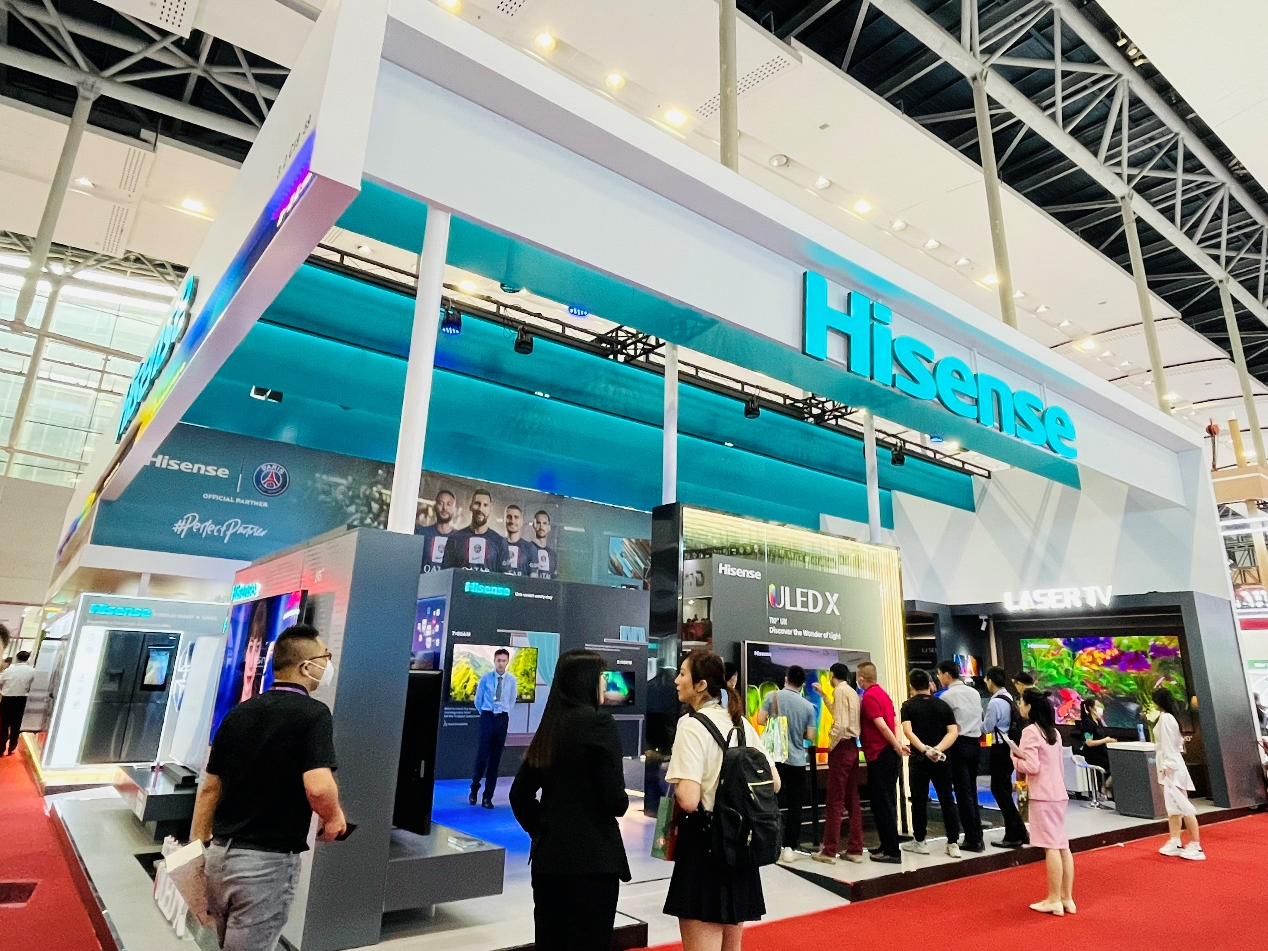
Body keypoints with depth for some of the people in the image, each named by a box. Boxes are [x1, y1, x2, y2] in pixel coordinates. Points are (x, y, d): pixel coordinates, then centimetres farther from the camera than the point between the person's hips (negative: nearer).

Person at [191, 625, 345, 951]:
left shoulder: (239, 712, 5)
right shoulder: (314, 713, -16)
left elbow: (210, 787, 9)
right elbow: (318, 787, -28)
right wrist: (334, 819, -8)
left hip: (219, 854, 7)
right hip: (267, 861, -7)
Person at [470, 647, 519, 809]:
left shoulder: (512, 680, -4)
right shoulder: (486, 678, -6)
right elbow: (478, 700, 7)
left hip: (502, 719, 2)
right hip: (487, 717, -1)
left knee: (495, 758, 5)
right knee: (482, 755, -5)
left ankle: (488, 797, 14)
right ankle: (474, 788, 21)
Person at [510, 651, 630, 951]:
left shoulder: (548, 727, 7)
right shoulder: (599, 722, -14)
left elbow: (519, 794, 11)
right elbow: (614, 799, -17)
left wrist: (540, 830, 16)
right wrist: (623, 802, 4)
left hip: (548, 856, 7)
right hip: (592, 858, -7)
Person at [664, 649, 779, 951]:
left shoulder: (692, 724, -16)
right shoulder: (742, 723, 6)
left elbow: (689, 800, -25)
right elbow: (774, 784, 11)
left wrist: (676, 789, -4)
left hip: (703, 840, -8)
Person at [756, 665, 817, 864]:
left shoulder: (772, 696, -5)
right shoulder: (808, 706, -2)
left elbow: (761, 720, -5)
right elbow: (810, 735, 0)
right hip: (797, 760, 0)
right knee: (795, 805, 9)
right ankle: (790, 848, 8)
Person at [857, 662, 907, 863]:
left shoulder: (869, 697, -15)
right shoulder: (882, 693, 14)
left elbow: (881, 725, -21)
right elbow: (893, 722, 14)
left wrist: (897, 747, -14)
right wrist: (898, 743, 4)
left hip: (879, 755, -10)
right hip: (889, 753, 10)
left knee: (882, 803, -3)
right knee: (887, 802, 16)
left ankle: (891, 851, 1)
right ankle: (888, 846, 24)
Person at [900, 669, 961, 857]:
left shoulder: (909, 706, -3)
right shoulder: (943, 705, 5)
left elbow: (908, 731, -18)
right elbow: (953, 732, -5)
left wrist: (924, 749, -22)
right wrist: (938, 749, -14)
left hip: (919, 759, -2)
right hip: (941, 759, 3)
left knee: (919, 800, 6)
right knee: (947, 800, 10)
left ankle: (920, 841, 15)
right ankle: (953, 843, 11)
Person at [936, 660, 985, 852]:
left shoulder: (947, 695, -10)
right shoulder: (974, 692, 11)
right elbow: (980, 719, 14)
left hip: (959, 744, -7)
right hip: (975, 743, 7)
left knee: (963, 792, -1)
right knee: (972, 790, 13)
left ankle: (972, 839, 1)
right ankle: (978, 837, 15)